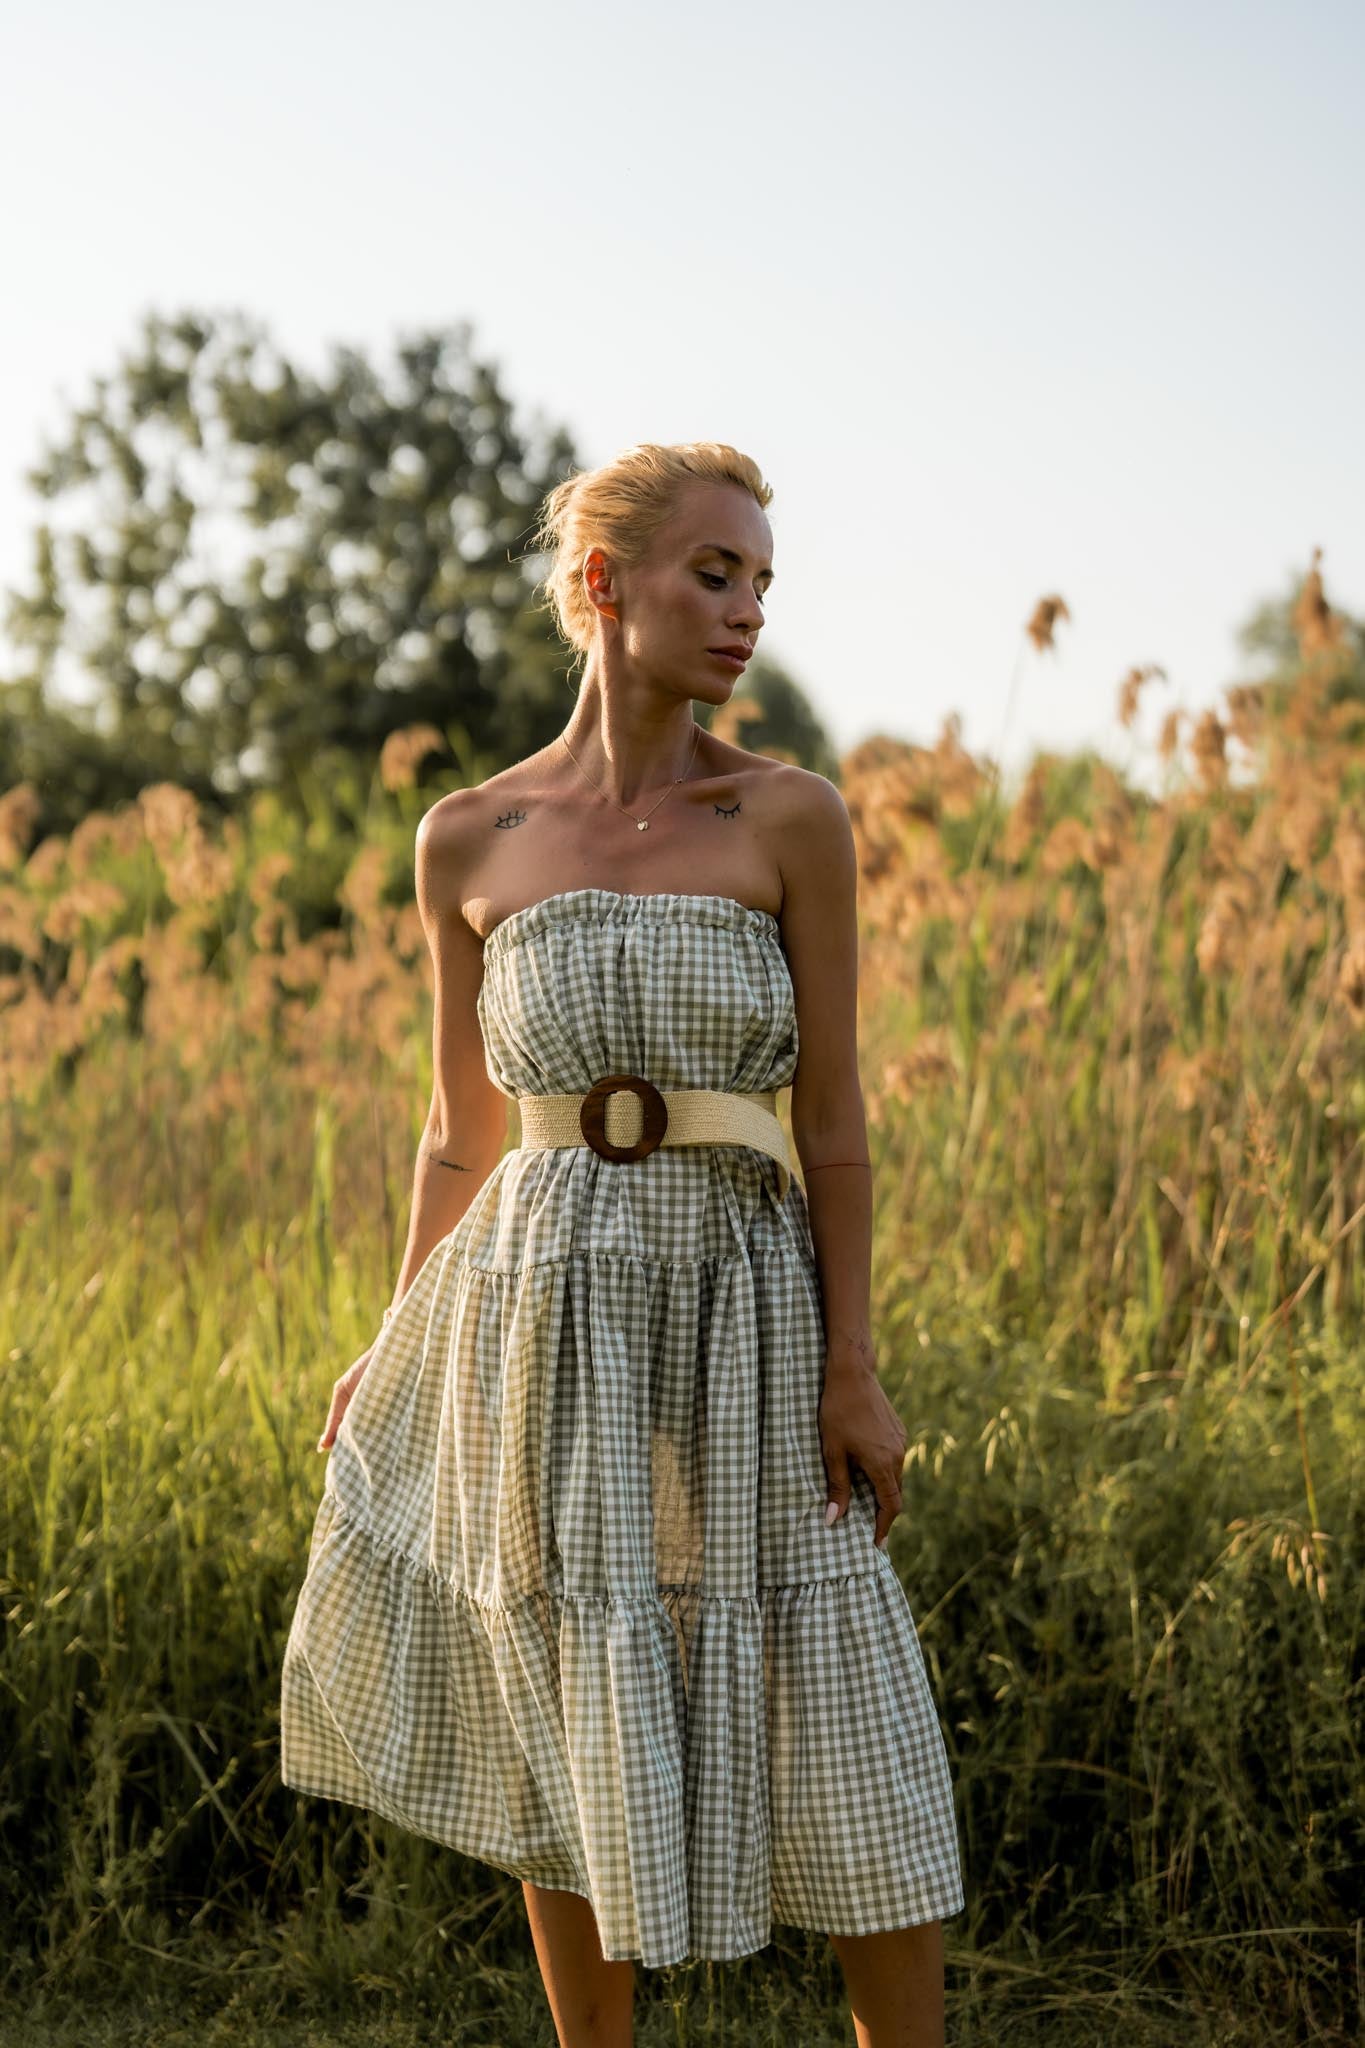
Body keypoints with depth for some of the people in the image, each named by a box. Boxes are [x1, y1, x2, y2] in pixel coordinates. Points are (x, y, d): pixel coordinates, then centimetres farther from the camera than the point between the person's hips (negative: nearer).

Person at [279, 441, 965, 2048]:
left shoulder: (793, 817, -3)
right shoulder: (468, 842, 2)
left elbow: (831, 1113, -3)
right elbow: (463, 1126, 11)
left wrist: (854, 1372, -7)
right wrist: (392, 1352, 13)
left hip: (744, 1308, -1)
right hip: (540, 1311, 2)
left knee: (842, 1740, 1)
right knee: (569, 1732, 11)